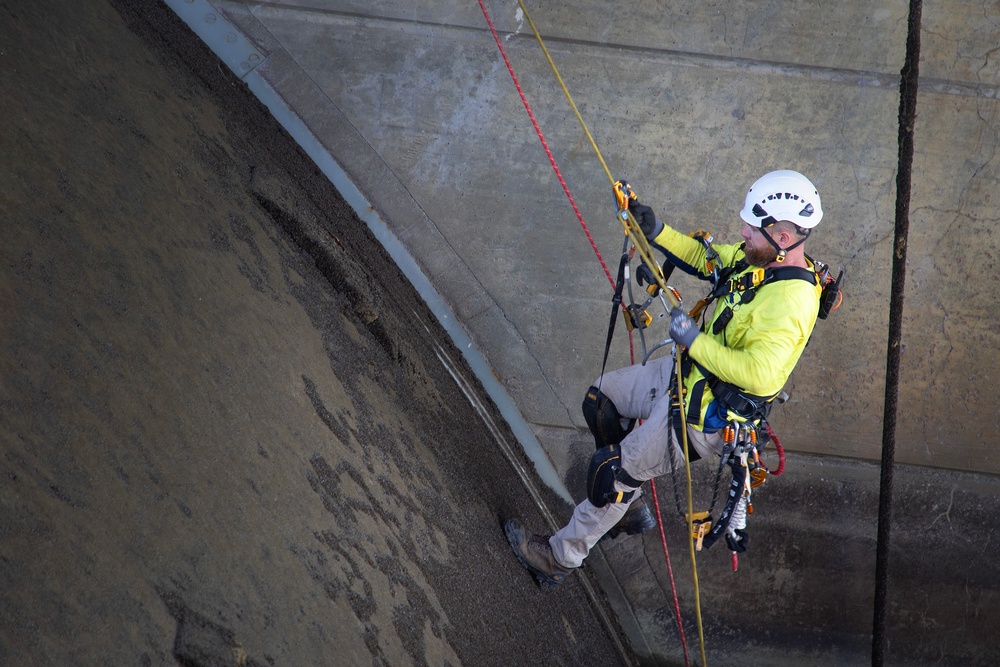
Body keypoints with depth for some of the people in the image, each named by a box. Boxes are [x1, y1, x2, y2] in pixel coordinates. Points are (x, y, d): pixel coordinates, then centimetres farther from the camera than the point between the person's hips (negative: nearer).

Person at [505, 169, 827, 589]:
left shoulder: (790, 301, -32)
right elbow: (704, 257, 14)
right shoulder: (762, 255, -3)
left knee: (611, 471, 1)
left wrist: (694, 340, -35)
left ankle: (562, 555, 23)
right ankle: (631, 509, 35)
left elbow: (761, 374, -42)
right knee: (600, 401, 20)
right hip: (688, 373, 10)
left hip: (706, 415, -10)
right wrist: (655, 231, 0)